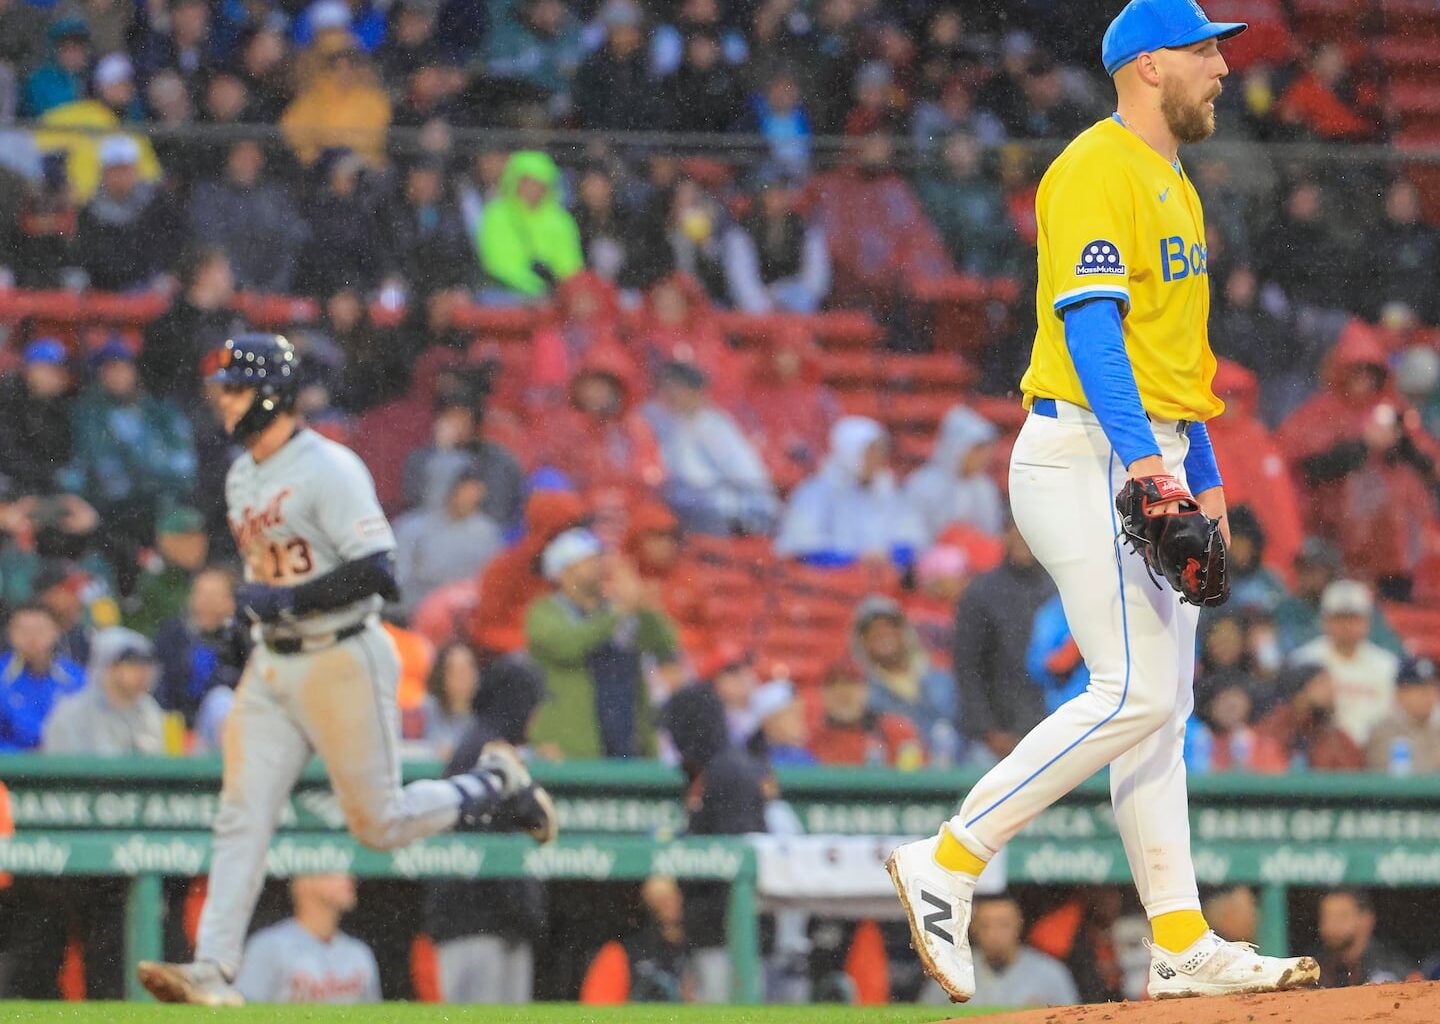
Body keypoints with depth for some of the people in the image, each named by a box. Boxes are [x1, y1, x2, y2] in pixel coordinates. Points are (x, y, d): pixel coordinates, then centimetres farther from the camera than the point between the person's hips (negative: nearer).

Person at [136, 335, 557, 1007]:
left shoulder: (328, 469, -16)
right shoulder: (242, 477, 13)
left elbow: (378, 572, -23)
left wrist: (286, 600, -22)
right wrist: (253, 612, 11)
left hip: (341, 660, -8)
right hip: (271, 666, 8)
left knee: (378, 824, -1)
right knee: (240, 819, -4)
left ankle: (496, 783, 23)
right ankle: (213, 972, -8)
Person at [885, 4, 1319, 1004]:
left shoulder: (1173, 183, 21)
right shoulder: (1098, 171, -11)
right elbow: (1088, 320, -21)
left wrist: (1204, 475, 20)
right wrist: (1141, 454, -31)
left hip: (1152, 465, 10)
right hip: (1089, 460, -10)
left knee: (1162, 704, 7)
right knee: (1136, 692, -16)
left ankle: (1183, 948, 6)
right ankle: (949, 862, -11)